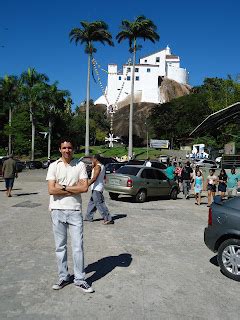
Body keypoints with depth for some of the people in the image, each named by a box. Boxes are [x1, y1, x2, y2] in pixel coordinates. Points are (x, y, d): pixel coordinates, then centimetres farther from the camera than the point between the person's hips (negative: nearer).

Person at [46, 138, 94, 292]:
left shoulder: (80, 165, -1)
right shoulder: (54, 166, -1)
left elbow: (85, 187, -11)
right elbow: (51, 190, -11)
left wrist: (63, 187, -12)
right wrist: (74, 189, -12)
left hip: (75, 211, -1)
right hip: (57, 210, 1)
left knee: (78, 246, 4)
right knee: (60, 246, 12)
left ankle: (80, 279, 18)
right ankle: (63, 277, 28)